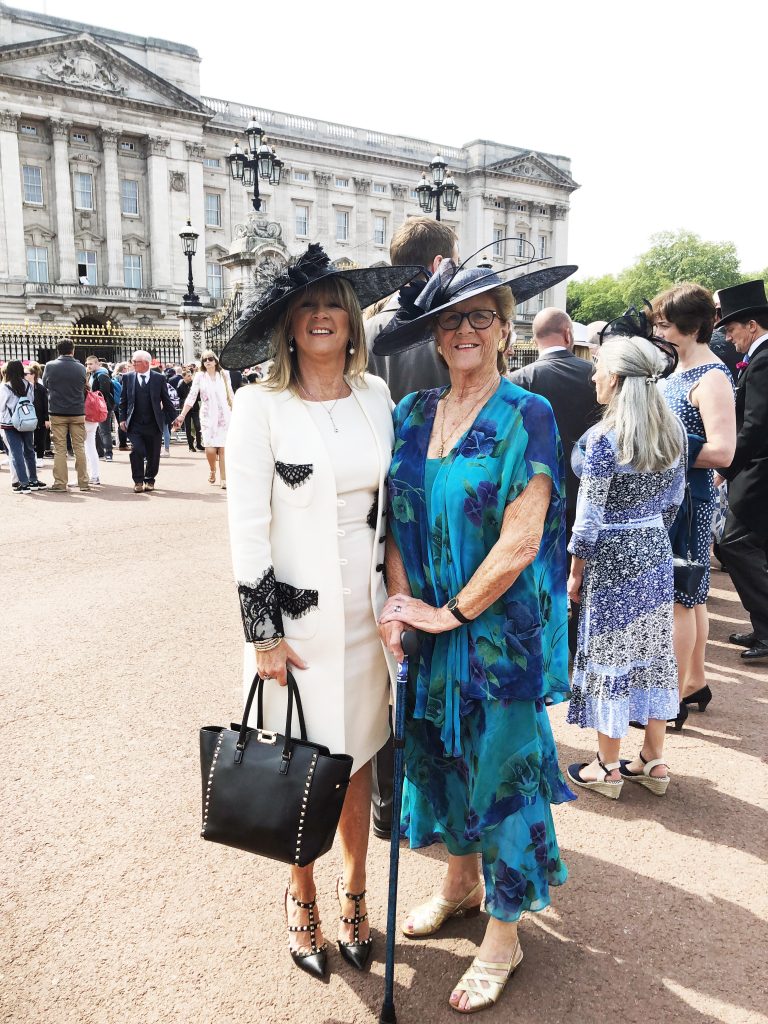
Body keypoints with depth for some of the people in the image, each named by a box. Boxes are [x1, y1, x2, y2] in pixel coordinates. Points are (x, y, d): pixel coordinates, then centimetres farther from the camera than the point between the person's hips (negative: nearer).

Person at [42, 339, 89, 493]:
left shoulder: (50, 366, -5)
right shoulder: (81, 368, -3)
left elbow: (45, 385, 10)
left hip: (57, 413, -1)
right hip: (77, 413, 1)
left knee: (59, 449, 3)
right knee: (79, 448, 6)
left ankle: (60, 484, 3)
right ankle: (83, 482, 7)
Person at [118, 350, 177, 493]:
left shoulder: (159, 378, 2)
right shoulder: (127, 378, 6)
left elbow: (166, 400, 8)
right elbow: (123, 400, 9)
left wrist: (173, 417, 7)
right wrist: (123, 419, 2)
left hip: (154, 424, 0)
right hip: (134, 424, 0)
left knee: (153, 455, 6)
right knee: (136, 451, -13)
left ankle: (149, 480, 24)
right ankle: (138, 481, 1)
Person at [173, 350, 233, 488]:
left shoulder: (224, 374, 6)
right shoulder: (200, 376, 2)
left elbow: (230, 395, 11)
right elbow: (191, 397, -1)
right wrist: (182, 415, -8)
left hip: (223, 415, 1)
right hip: (207, 416, -1)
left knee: (222, 448, -4)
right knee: (210, 449, -11)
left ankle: (223, 478, 4)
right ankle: (212, 470, 20)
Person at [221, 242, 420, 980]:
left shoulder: (376, 395, 4)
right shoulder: (261, 404, -8)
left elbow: (389, 501, 10)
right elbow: (247, 524, -10)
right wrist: (263, 631, -11)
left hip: (364, 609, 4)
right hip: (294, 614, -3)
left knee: (358, 757, 14)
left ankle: (353, 892, 37)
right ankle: (302, 897, 34)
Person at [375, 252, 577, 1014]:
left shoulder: (527, 417, -11)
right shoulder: (411, 415, 4)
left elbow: (520, 541, -17)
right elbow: (396, 521, 6)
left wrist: (452, 613, -14)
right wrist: (400, 601, -8)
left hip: (503, 629, -5)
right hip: (428, 625, 5)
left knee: (500, 765, 7)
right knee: (440, 752, 18)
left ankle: (503, 935, 29)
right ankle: (460, 883, 44)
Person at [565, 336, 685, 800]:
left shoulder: (603, 438, -18)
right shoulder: (673, 430, 3)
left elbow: (590, 515, -15)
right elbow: (675, 498, 10)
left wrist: (576, 571, -5)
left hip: (611, 557, -6)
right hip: (656, 553, 7)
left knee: (610, 655, 5)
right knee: (654, 649, 14)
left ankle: (608, 768, 17)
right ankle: (654, 760, 26)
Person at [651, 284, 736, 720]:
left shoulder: (712, 378, -16)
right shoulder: (676, 371, 11)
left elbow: (721, 450, -24)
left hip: (688, 499, -9)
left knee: (679, 597, -2)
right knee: (689, 594, 17)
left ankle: (675, 699, 9)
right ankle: (695, 681, 30)